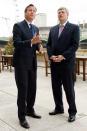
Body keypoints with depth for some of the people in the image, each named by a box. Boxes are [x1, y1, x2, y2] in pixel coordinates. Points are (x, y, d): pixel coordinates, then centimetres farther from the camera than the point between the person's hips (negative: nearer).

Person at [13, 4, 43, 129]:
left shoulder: (36, 28, 15)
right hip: (21, 63, -6)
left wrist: (39, 46, -4)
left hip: (32, 63, 7)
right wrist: (31, 41, -30)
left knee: (32, 89, 12)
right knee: (23, 90, -3)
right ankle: (22, 117, 9)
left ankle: (30, 110, 30)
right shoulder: (18, 26, -6)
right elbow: (16, 44, -17)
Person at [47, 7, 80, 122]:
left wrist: (62, 56, -17)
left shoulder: (74, 28, 0)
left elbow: (75, 45, -9)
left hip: (67, 63, -5)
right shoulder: (53, 29, 16)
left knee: (69, 88, 1)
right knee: (56, 87, 11)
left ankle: (72, 111, 17)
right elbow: (49, 45, 13)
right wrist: (51, 56, -6)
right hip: (54, 63, 5)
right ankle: (59, 108, 28)